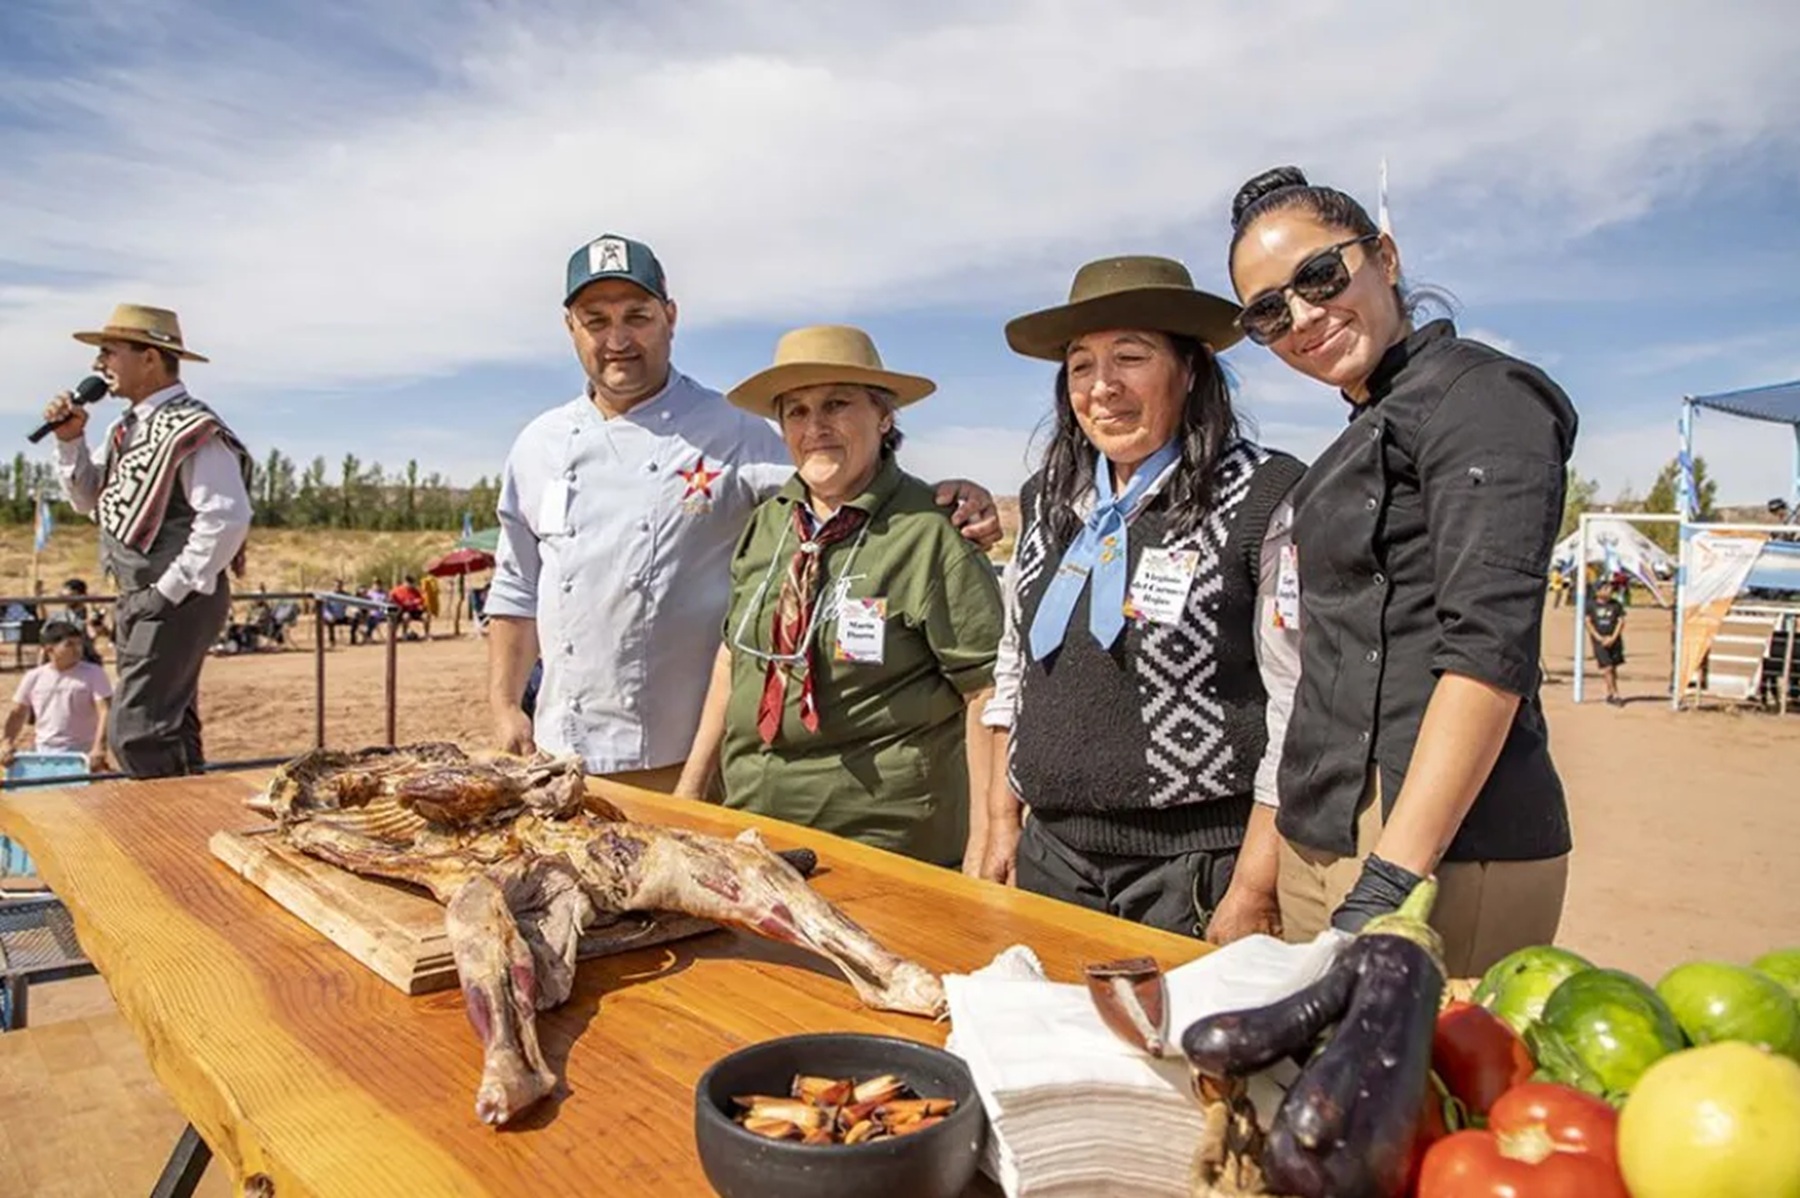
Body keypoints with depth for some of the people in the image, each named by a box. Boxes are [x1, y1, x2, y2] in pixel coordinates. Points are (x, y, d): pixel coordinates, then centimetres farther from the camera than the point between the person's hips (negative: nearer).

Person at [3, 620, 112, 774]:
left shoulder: (93, 673, -4)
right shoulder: (34, 677, 6)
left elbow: (105, 712, -12)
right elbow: (17, 713, 16)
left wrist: (99, 748, -23)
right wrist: (9, 745, 3)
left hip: (83, 756, -3)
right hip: (43, 756, 3)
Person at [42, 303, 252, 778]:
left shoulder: (191, 430, -17)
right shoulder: (128, 427, 12)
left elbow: (227, 518, -26)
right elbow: (89, 499, 20)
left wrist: (172, 589, -21)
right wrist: (71, 440, 4)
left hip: (177, 602, -10)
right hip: (140, 599, 10)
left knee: (139, 737, -12)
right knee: (168, 730, 18)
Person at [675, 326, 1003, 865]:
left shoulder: (930, 533, -14)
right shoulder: (766, 525, 5)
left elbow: (987, 692, -15)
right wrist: (692, 785, 14)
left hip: (886, 838, -5)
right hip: (753, 819, 6)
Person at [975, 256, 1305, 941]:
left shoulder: (1264, 500, -10)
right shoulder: (1047, 500, 9)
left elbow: (1297, 712, -13)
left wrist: (1253, 893, -15)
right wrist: (1002, 822, 12)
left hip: (1196, 863, -5)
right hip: (1052, 853, 5)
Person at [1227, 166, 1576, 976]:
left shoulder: (1480, 395, -7)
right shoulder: (1369, 434, 19)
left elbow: (1490, 649, -18)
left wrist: (1391, 883, -23)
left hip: (1445, 846, -8)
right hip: (1323, 841, 8)